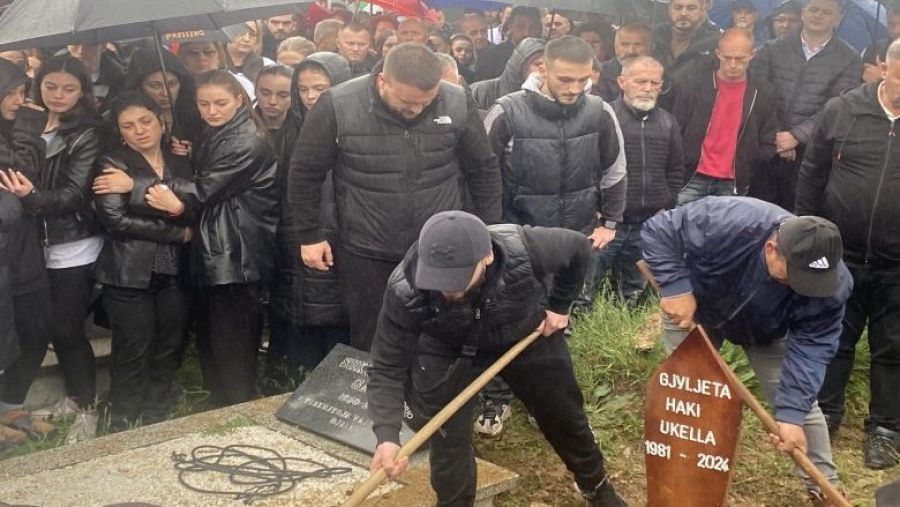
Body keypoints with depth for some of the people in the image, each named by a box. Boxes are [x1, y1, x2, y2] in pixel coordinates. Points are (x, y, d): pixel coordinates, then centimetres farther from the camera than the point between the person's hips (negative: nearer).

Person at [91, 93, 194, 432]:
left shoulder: (181, 165, 12)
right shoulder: (112, 165, 0)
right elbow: (115, 219, -13)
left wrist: (180, 208, -18)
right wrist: (178, 233, -11)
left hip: (174, 273, 4)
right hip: (130, 274, -4)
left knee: (170, 350, 9)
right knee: (133, 353, 0)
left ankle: (157, 423, 24)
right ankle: (126, 428, 15)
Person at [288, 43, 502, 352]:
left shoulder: (457, 105, -11)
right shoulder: (337, 106, -16)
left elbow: (483, 170, 3)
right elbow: (305, 173, -4)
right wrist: (310, 235, -1)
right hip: (366, 254, -1)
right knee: (370, 346, 12)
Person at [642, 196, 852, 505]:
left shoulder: (833, 286, -34)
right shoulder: (727, 223, -44)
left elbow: (810, 347, -31)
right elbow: (658, 231, -34)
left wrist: (790, 413, -39)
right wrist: (676, 288, -42)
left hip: (767, 332, 2)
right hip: (695, 309, -2)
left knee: (801, 403, 0)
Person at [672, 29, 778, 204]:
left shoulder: (764, 93, 3)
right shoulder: (694, 86, 2)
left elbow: (767, 147, 7)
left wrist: (746, 179, 1)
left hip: (733, 186, 0)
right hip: (694, 179, 0)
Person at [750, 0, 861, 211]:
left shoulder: (849, 60, 3)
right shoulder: (774, 49, 8)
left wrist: (797, 136, -14)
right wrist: (771, 135, -10)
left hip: (810, 152, -1)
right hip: (767, 147, 1)